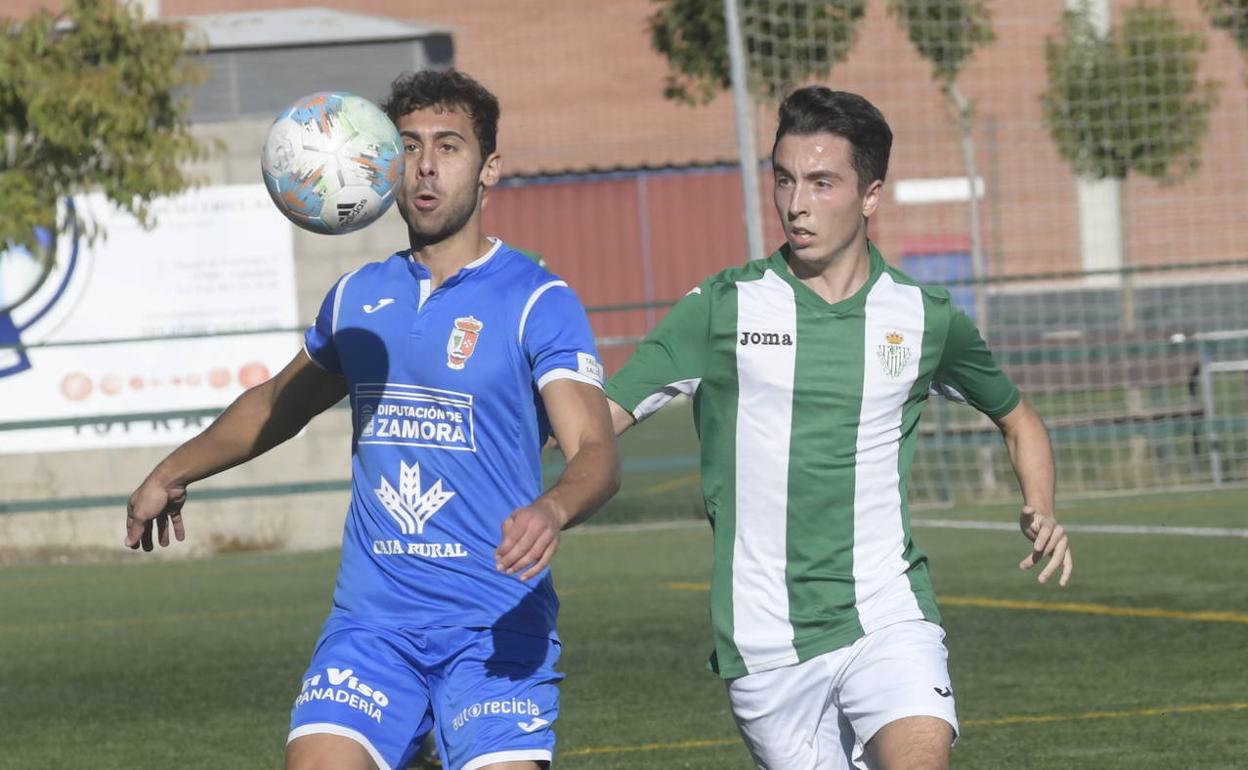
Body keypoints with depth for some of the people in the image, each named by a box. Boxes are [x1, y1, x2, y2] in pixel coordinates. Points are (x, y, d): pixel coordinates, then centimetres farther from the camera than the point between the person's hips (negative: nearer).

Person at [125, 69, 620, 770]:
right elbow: (280, 403, 33)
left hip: (497, 628, -4)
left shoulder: (538, 301, -3)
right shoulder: (358, 299, 13)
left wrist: (553, 510, -36)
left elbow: (597, 451, -15)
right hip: (370, 622, 4)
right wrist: (173, 474, 39)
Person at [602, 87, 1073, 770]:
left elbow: (1016, 419, 24)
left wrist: (1040, 515, 5)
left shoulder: (926, 319, 6)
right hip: (765, 643, 0)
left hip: (887, 617, 0)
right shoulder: (721, 310, 1)